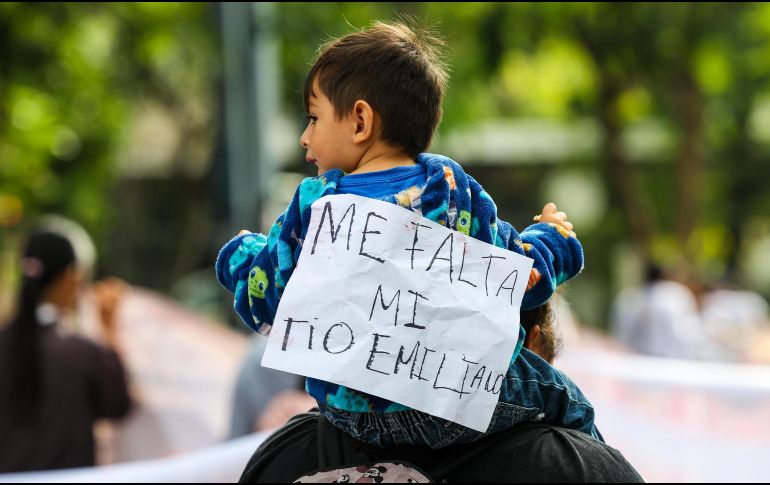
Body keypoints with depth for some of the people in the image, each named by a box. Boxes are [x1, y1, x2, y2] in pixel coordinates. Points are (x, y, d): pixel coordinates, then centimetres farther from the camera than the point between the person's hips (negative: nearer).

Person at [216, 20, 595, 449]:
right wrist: (553, 238, 20)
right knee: (565, 399, 20)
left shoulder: (312, 205, -9)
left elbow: (264, 301, -1)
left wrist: (242, 255, 21)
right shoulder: (453, 188, -8)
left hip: (349, 412, 2)